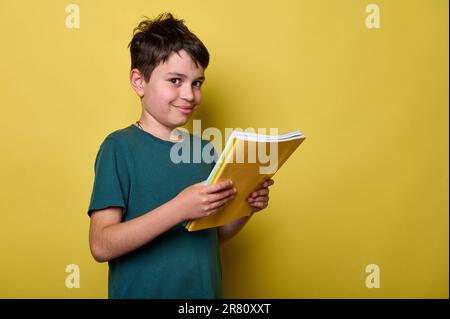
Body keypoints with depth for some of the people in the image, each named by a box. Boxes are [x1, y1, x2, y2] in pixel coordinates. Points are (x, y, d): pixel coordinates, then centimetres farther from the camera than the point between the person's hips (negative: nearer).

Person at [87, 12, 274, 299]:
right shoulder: (119, 147, -13)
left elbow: (213, 235, 10)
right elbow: (101, 246, -20)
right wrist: (179, 208, -29)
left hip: (205, 288, 5)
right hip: (142, 291, -4)